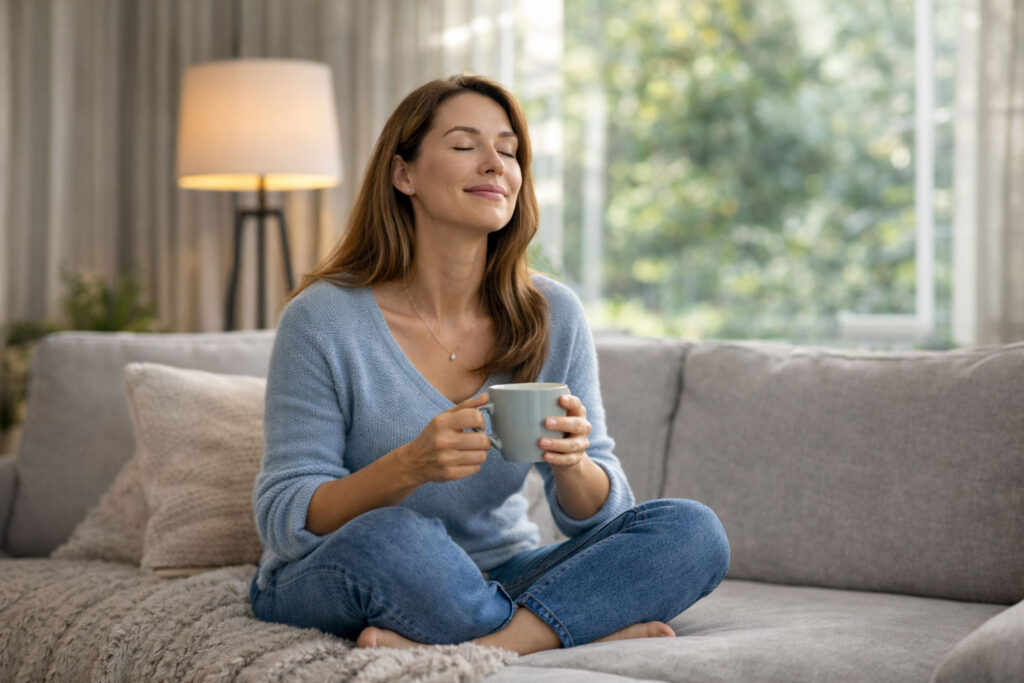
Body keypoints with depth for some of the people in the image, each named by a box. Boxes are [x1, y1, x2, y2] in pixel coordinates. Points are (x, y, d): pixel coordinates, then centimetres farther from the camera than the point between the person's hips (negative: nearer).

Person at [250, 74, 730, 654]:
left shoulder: (553, 316, -2)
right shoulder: (323, 319, -13)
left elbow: (597, 517, 0)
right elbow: (283, 522, -14)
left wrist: (571, 465, -26)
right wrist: (408, 468, -32)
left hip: (500, 577, 5)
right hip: (330, 585, -4)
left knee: (693, 531, -16)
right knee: (393, 538, -38)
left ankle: (473, 647, -27)